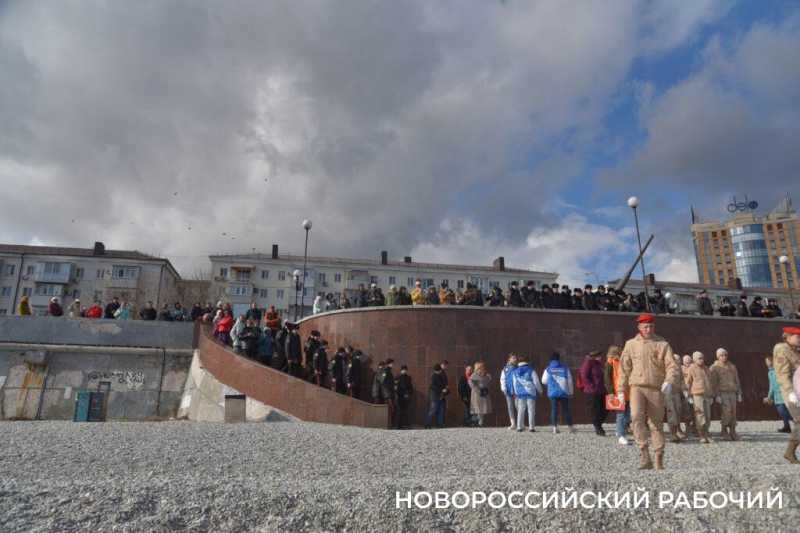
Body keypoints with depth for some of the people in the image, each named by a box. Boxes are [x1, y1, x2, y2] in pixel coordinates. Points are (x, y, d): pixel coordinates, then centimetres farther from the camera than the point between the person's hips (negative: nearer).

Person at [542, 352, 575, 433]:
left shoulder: (548, 369, -1)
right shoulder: (565, 368, -1)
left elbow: (544, 381, 4)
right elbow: (569, 381, 2)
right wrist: (571, 392, 11)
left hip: (552, 393, 0)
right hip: (564, 392, 0)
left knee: (554, 409, 5)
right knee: (566, 409, 8)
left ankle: (555, 427, 1)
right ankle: (570, 427, 11)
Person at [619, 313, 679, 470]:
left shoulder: (662, 344, 5)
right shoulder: (631, 344, 9)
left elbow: (672, 366, -3)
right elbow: (625, 368, 14)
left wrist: (669, 381, -23)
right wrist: (622, 390, 12)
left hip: (656, 389, 0)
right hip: (637, 388, 0)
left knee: (656, 423, 6)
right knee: (637, 417, -21)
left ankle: (659, 459, 19)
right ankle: (644, 455, -19)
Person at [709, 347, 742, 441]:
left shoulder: (732, 366, 16)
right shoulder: (714, 368, 1)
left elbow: (737, 380, 18)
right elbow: (713, 383, -3)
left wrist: (739, 393, 12)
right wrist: (717, 395, -10)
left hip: (732, 392, 5)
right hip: (723, 392, -5)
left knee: (733, 411, 1)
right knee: (727, 410, -13)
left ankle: (732, 432, 9)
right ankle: (724, 430, 0)